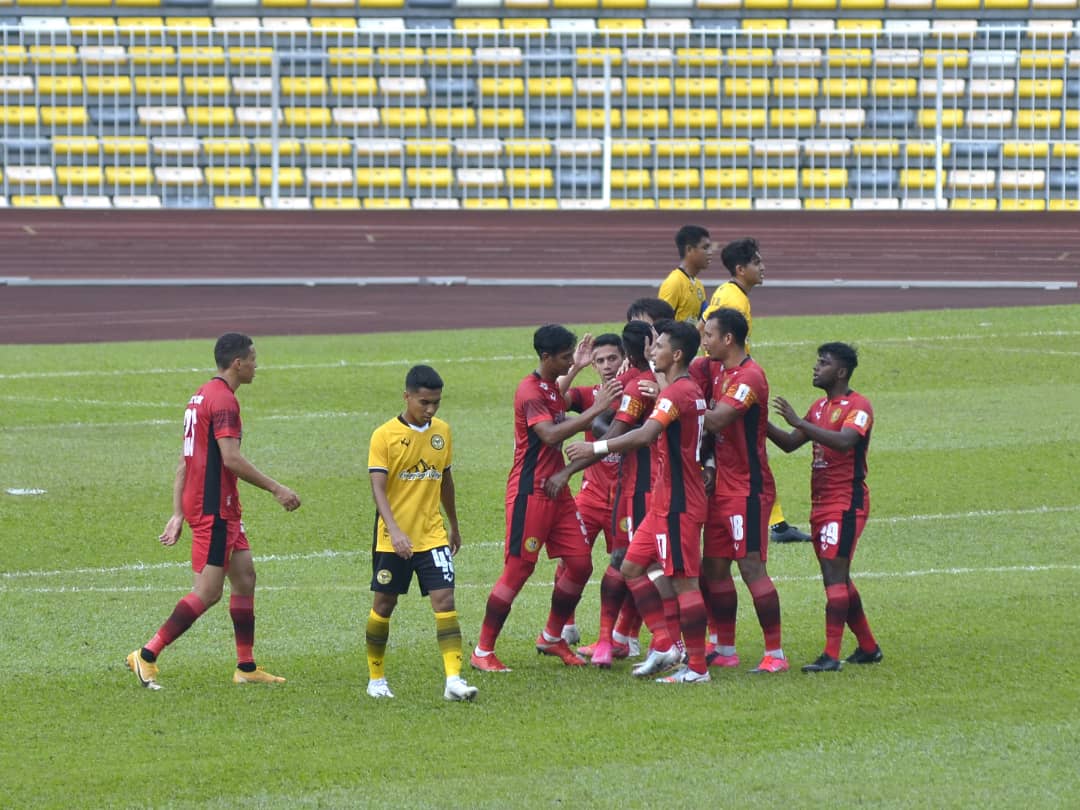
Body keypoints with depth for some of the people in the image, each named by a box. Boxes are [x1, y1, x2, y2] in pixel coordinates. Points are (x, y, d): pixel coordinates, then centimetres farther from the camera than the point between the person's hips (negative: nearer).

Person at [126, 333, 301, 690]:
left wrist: (178, 515, 18)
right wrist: (276, 489, -16)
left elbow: (183, 463, 17)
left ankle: (246, 667, 15)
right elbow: (231, 459, -23)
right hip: (213, 508, -10)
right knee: (208, 591, -9)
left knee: (244, 576, 12)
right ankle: (147, 655, -8)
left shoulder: (202, 396, 16)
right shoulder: (223, 400, -15)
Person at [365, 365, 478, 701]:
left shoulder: (442, 431, 5)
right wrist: (395, 531, -30)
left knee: (445, 600, -11)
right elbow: (378, 487, -17)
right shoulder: (385, 436, -10)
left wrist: (454, 526, 25)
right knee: (384, 605, 8)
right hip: (393, 539, -3)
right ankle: (375, 678, 24)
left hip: (432, 535, 3)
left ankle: (453, 679, -17)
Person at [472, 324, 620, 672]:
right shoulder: (530, 391, -16)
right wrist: (594, 411, -30)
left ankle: (552, 639, 21)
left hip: (557, 490, 9)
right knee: (518, 569, -7)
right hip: (530, 493, -9)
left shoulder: (555, 387, 13)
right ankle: (483, 651, 1)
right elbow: (550, 435, -30)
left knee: (580, 564, 5)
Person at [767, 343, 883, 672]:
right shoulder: (820, 407, 17)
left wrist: (799, 422, -30)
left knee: (834, 574, -14)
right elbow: (790, 444, 18)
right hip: (821, 503, 9)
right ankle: (868, 648, 24)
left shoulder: (858, 406, -11)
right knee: (838, 578, 13)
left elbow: (844, 441, -28)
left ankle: (831, 655, -17)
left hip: (846, 503, -9)